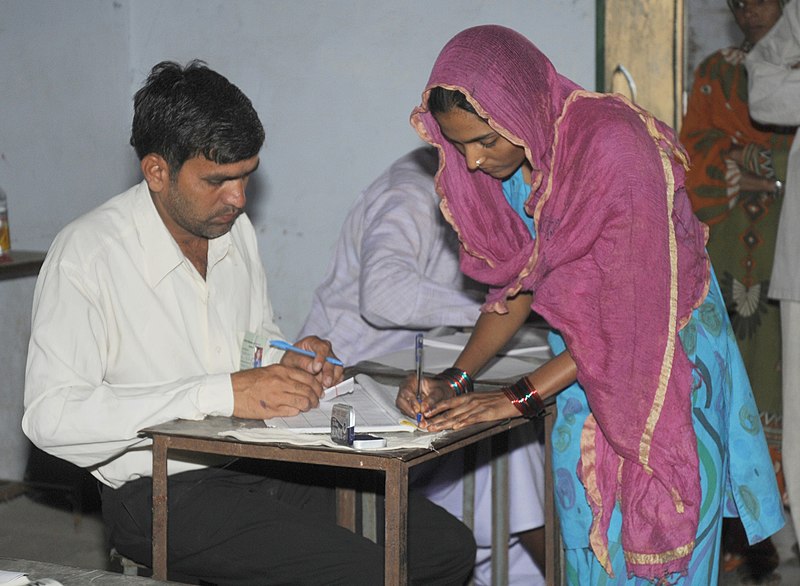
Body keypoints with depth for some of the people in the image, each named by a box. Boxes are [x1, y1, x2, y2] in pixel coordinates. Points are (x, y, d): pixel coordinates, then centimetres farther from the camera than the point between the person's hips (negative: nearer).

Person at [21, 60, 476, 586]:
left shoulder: (235, 229, 10)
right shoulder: (88, 253, -14)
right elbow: (50, 413, -24)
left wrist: (296, 364, -1)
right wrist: (223, 394, -28)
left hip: (268, 466, 8)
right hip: (165, 494, -7)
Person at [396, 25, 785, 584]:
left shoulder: (613, 145, -28)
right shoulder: (499, 162, -6)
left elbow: (628, 309, -26)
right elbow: (515, 287, 5)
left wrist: (519, 397, -24)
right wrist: (455, 380, -7)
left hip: (664, 356, -6)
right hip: (580, 359, 6)